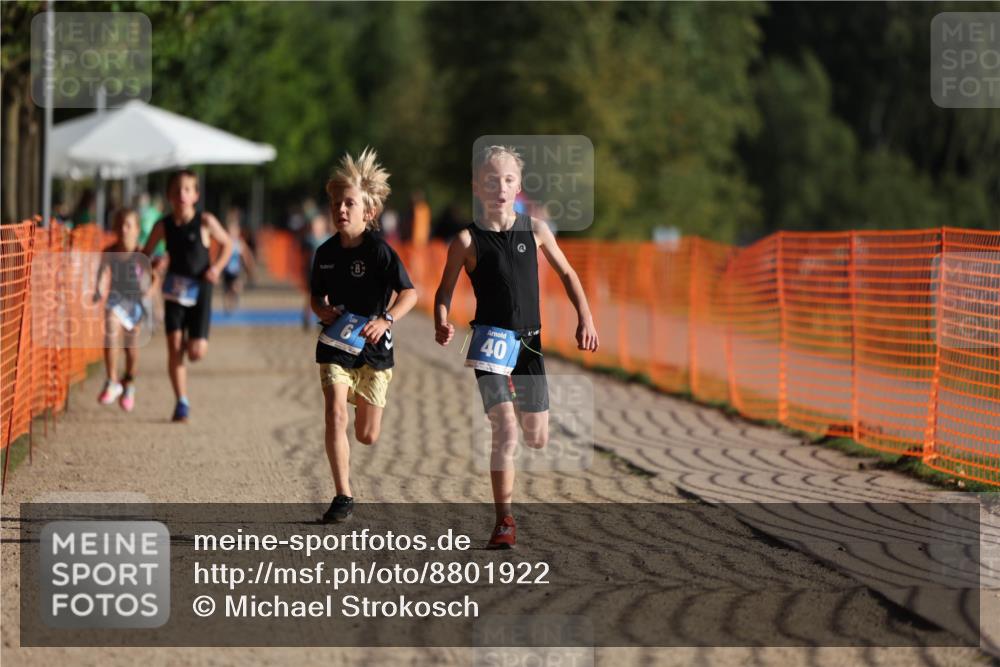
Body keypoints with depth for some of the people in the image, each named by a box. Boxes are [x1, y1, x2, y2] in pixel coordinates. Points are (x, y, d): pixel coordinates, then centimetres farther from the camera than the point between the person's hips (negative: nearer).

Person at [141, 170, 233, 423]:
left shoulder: (205, 221, -8)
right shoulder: (164, 225, -3)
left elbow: (227, 244, 6)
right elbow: (144, 256, 6)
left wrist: (217, 267, -10)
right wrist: (154, 263, -16)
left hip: (200, 290, -1)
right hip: (174, 290, 1)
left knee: (196, 352, -8)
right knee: (174, 347, -5)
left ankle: (192, 341, 30)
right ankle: (181, 402, 4)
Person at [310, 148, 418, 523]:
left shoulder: (379, 252, -12)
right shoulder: (326, 252, 2)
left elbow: (409, 293, -17)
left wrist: (385, 320, -34)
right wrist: (321, 310, -8)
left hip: (372, 349, -2)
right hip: (334, 346, 2)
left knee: (367, 437, 7)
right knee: (335, 415, -19)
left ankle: (365, 403, 46)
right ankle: (343, 497, -12)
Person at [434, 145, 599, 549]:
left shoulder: (534, 231, 2)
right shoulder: (468, 240, -7)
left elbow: (567, 274, 14)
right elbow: (444, 292, 1)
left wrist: (585, 318, 4)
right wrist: (442, 325, -18)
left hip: (530, 343, 4)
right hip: (491, 342, -4)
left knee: (538, 438, 9)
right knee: (506, 431, -17)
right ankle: (504, 523, -9)